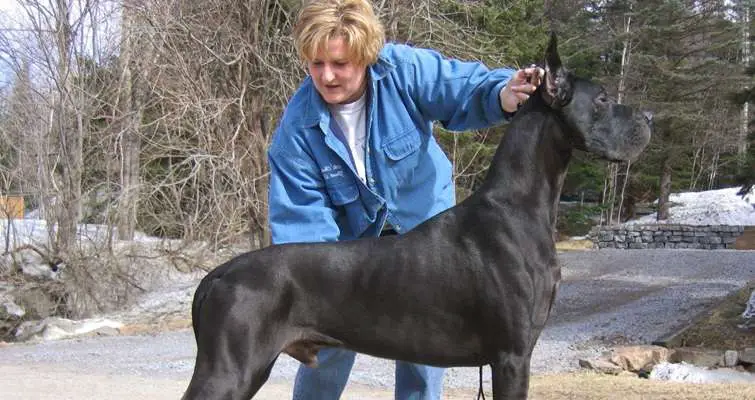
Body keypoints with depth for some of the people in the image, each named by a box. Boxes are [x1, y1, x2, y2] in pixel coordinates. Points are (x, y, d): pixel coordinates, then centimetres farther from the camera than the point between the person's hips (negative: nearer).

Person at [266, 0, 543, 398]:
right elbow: (300, 217, -22)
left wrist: (503, 94, -49)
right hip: (351, 238, 0)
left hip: (424, 223, 0)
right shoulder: (297, 126, -23)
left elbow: (467, 88, -25)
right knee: (331, 341, 0)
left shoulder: (404, 68, -24)